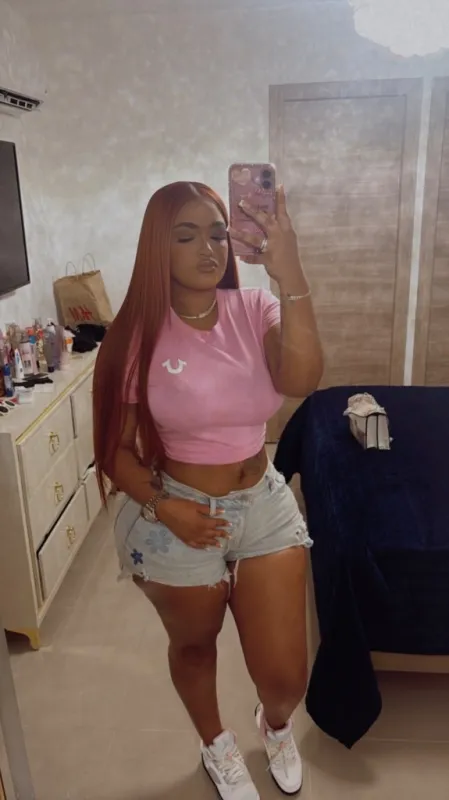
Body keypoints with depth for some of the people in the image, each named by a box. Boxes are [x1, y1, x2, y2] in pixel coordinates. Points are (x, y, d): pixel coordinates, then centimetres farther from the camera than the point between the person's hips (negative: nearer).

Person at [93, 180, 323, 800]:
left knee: (285, 674, 9)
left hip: (265, 505, 2)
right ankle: (217, 745, 56)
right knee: (194, 647, 22)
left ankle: (276, 725, 49)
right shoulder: (138, 335, -13)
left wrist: (291, 278, -37)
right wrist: (163, 508, -21)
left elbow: (302, 381, -28)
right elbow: (114, 449, -7)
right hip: (177, 518, -1)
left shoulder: (255, 310, -8)